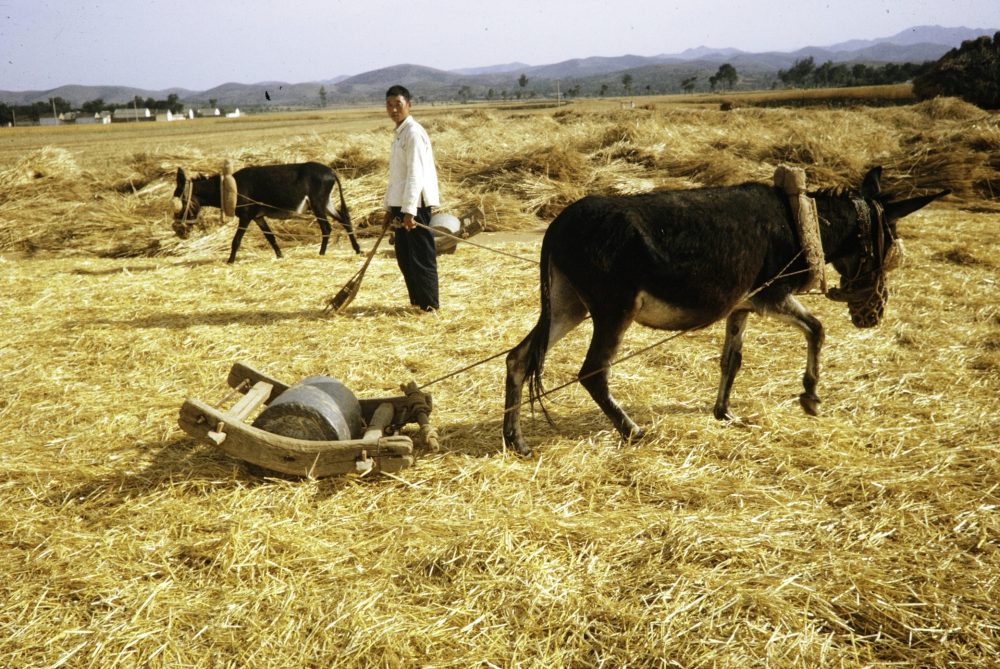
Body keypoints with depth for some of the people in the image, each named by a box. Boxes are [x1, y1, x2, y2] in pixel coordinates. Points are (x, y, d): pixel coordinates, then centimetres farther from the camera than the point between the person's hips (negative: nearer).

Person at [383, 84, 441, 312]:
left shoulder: (414, 133, -13)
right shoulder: (399, 133, 17)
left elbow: (415, 174, -20)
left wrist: (409, 210, -25)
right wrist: (390, 207, 22)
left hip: (415, 204, -10)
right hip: (401, 204, 10)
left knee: (421, 256, -4)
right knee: (404, 255, 15)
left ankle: (429, 305, 3)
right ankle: (417, 300, 25)